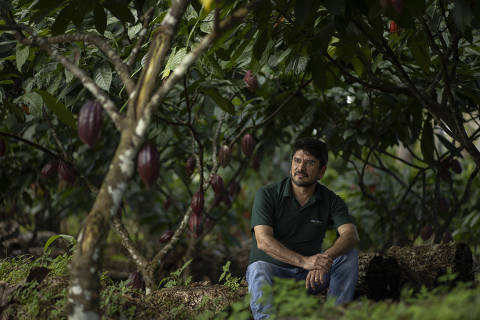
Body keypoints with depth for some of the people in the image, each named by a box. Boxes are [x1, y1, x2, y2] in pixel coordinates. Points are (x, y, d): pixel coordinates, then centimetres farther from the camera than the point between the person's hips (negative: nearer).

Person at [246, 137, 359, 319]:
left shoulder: (330, 201, 0)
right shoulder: (267, 195, -8)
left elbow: (351, 235, -16)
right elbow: (263, 240, -20)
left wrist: (326, 258, -38)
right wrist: (303, 261, -35)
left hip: (308, 276, 3)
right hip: (272, 267, -3)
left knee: (349, 254, -18)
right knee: (259, 269, -35)